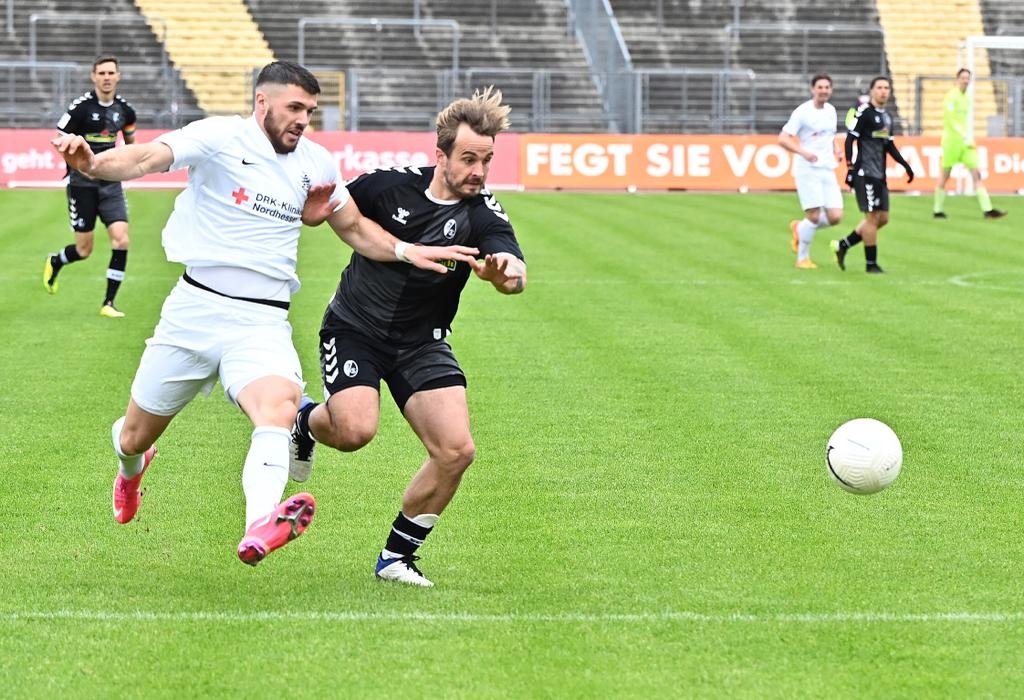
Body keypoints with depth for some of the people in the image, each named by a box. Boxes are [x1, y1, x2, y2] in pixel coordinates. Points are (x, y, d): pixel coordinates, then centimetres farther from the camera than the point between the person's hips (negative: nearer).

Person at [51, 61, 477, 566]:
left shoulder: (317, 163, 9)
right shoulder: (220, 138, -7)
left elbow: (353, 228, 26)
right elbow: (147, 159, -24)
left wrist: (409, 252, 11)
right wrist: (93, 163, -45)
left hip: (262, 323, 2)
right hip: (194, 310, -2)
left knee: (278, 409, -31)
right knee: (135, 437, 11)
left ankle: (260, 529, -55)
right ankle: (131, 470, 52)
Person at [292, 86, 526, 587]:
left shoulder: (483, 215, -13)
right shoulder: (390, 185, -10)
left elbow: (517, 275, -30)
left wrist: (504, 272, -53)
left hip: (421, 343, 2)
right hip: (353, 326, -2)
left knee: (456, 451, -13)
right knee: (355, 429, -26)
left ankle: (397, 555, 7)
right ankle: (306, 420, 12)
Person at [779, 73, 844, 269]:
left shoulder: (831, 111, 13)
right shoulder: (802, 112, -8)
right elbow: (783, 139, -12)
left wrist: (836, 150, 8)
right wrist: (803, 152, -27)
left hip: (828, 170, 6)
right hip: (808, 170, -6)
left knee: (835, 217, -4)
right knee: (814, 216, -12)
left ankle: (799, 229, 22)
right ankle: (802, 258, 7)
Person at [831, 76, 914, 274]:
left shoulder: (887, 117, 16)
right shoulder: (864, 113, -9)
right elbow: (849, 140, -12)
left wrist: (905, 165, 20)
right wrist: (851, 167, -19)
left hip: (879, 175, 9)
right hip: (865, 173, -9)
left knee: (883, 218, 9)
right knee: (873, 217, -7)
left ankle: (842, 245, 18)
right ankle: (871, 263, 3)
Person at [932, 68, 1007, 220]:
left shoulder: (967, 97, 13)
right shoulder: (951, 96, -11)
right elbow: (951, 120, -19)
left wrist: (969, 136, 15)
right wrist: (966, 136, -24)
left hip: (965, 140, 7)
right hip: (952, 139, -7)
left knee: (976, 173, -2)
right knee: (945, 175, 2)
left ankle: (987, 209, -8)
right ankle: (937, 210, 13)